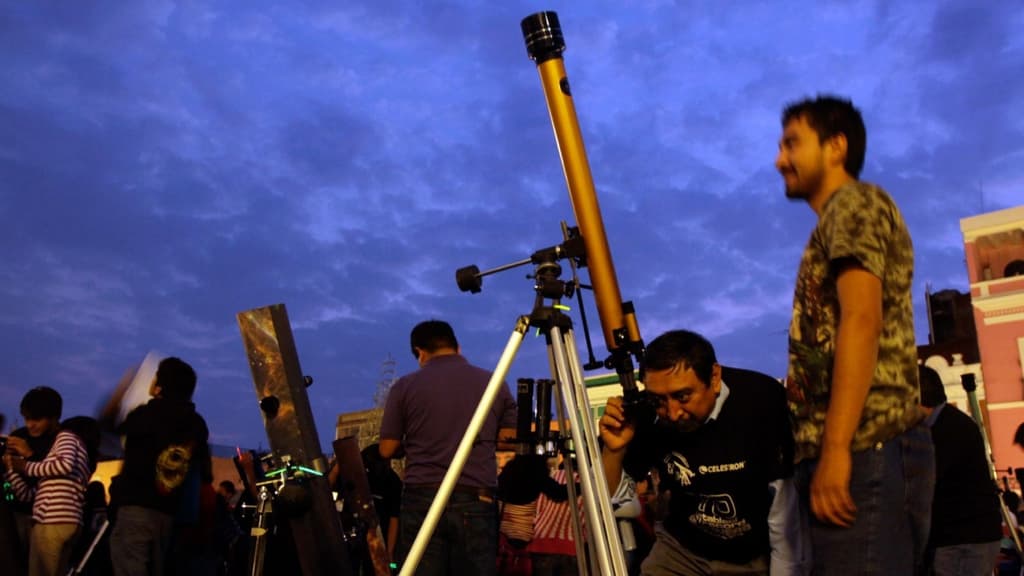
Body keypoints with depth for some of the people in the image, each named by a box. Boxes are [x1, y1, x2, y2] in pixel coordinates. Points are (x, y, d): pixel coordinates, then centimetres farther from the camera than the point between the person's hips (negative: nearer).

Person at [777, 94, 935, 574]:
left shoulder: (853, 203, -1)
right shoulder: (839, 217, 27)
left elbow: (862, 320, -16)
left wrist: (835, 448, -21)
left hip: (866, 449, -9)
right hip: (865, 450, 9)